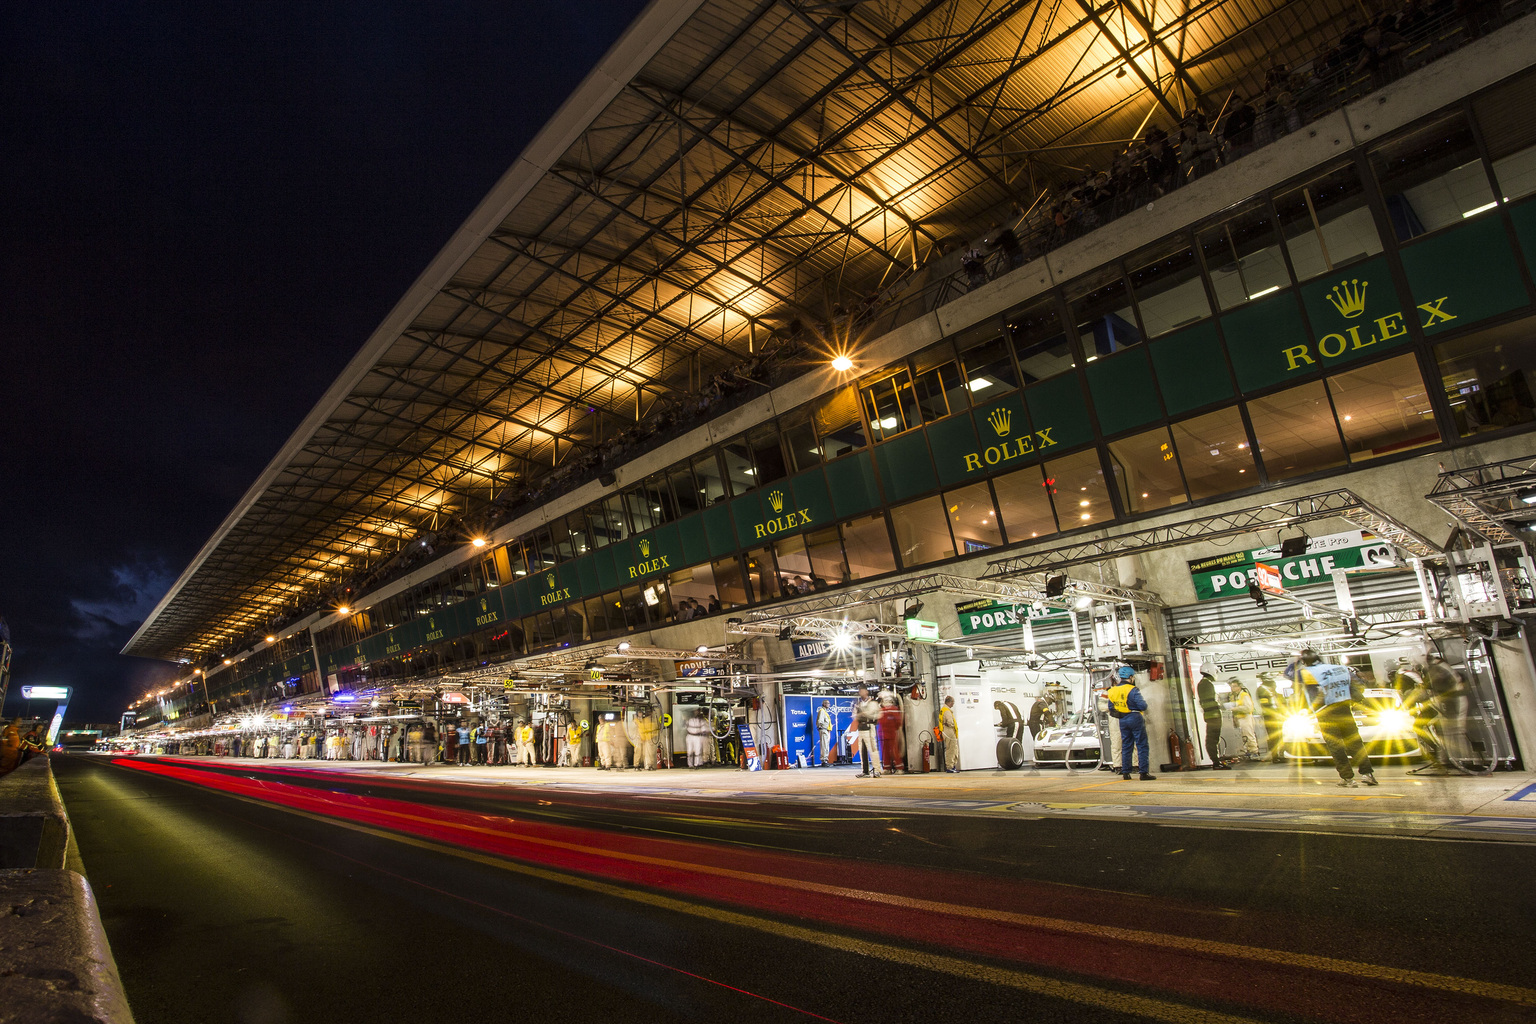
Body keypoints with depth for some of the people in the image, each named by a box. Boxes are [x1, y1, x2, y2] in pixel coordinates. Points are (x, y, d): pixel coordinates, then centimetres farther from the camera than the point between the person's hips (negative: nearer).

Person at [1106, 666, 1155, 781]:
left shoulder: (1112, 691, 5)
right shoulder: (1132, 690, -17)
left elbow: (1111, 709, 12)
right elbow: (1143, 706, -19)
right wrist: (1144, 701, 2)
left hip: (1123, 721, 6)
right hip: (1135, 718, -6)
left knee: (1126, 746, 12)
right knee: (1142, 746, 1)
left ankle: (1125, 773, 14)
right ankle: (1144, 773, 0)